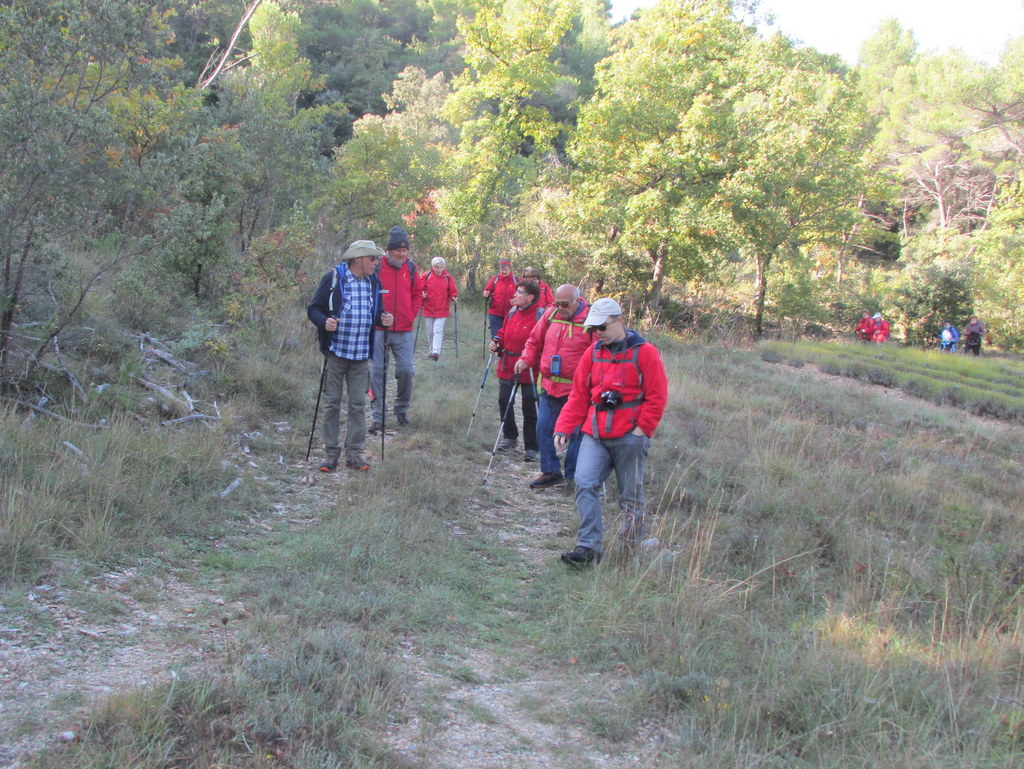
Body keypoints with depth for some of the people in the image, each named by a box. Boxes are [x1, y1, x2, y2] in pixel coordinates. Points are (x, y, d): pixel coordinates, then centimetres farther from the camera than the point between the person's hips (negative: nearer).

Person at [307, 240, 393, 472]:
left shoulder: (373, 282, 9)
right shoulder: (333, 278, -6)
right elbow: (313, 309, -3)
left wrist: (384, 319, -5)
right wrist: (324, 322, -24)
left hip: (361, 356, 4)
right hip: (336, 352, -4)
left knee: (358, 405, 4)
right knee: (332, 403, 2)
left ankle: (354, 453, 11)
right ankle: (331, 453, 10)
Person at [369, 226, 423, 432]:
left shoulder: (410, 268, 7)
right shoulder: (376, 267, -3)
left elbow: (418, 294, 18)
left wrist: (412, 315, 8)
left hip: (404, 331, 2)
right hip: (379, 330, -2)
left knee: (405, 370, -3)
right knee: (377, 372, 0)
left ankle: (402, 408, 20)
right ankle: (378, 417, 7)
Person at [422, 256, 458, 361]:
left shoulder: (448, 277, 0)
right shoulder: (427, 276, 0)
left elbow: (452, 291, 5)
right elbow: (421, 289, 5)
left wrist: (454, 297, -14)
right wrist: (422, 295, -15)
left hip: (442, 310, -2)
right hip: (429, 308, 2)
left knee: (438, 331, -13)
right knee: (430, 332, 10)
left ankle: (436, 352, -20)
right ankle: (432, 350, 26)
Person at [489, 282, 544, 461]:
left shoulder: (540, 315, -15)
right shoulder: (512, 312, 6)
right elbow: (503, 332, 20)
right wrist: (497, 342, 1)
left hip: (529, 370, -6)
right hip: (507, 367, 6)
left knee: (529, 407, 3)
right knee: (503, 401, 9)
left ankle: (531, 447, 14)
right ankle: (510, 437, 31)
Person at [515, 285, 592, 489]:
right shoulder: (550, 315, 5)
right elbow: (535, 341, 18)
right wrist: (526, 359, 3)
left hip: (577, 390, -5)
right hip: (550, 386, 5)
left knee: (576, 432, 2)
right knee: (544, 429, 8)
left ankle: (573, 476, 16)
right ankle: (550, 471, 23)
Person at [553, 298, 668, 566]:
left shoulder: (644, 352, -4)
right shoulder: (594, 352, 10)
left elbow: (657, 397, -5)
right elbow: (578, 396, 11)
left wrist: (641, 428, -11)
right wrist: (563, 428, 4)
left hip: (629, 438, -4)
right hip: (595, 434, 4)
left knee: (630, 496, 6)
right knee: (585, 485, -12)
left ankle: (631, 549, 21)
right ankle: (588, 547, -9)